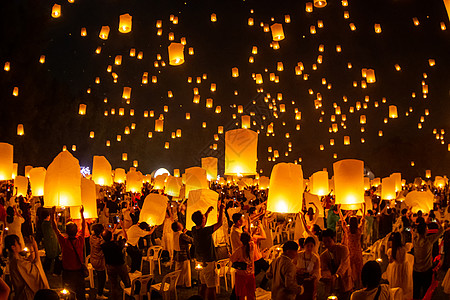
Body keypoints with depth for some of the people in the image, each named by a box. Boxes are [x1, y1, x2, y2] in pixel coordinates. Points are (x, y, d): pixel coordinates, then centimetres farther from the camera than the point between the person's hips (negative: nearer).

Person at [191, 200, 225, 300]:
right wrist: (221, 209, -7)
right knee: (211, 288, -2)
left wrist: (208, 212, 21)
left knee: (204, 286, 18)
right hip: (208, 262, -9)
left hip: (201, 261, 9)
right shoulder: (205, 231, -25)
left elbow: (202, 224, 22)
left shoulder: (194, 230, -2)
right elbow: (219, 223, -18)